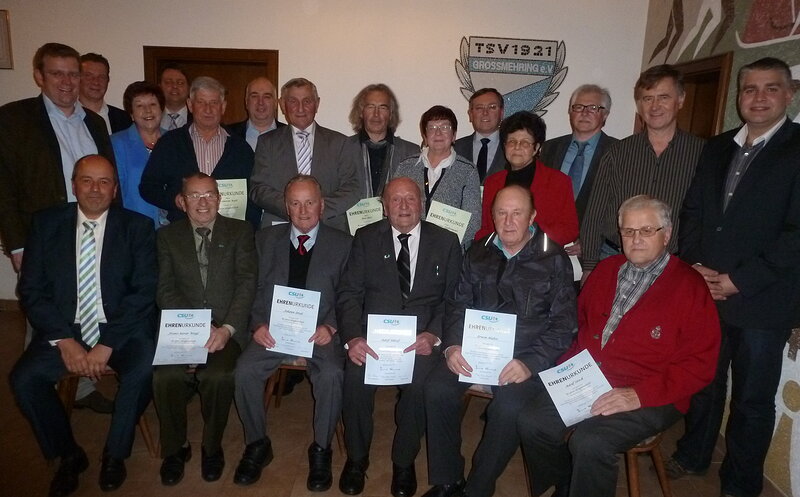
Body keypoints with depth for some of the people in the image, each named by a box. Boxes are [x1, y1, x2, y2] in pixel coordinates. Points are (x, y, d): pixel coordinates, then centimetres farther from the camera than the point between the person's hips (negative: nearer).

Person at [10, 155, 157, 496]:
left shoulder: (137, 227, -1)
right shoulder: (46, 224, 5)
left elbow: (144, 292, -8)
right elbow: (31, 291, 1)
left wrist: (107, 345, -17)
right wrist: (64, 341, -12)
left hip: (122, 329, -2)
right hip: (63, 329, 3)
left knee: (143, 371, -28)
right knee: (23, 379, -20)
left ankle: (114, 454, 0)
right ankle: (68, 455, 6)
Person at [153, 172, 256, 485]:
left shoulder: (240, 232, 8)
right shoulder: (168, 236, 12)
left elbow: (246, 284, -1)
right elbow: (166, 291, 3)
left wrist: (227, 328, -15)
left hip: (227, 329, -1)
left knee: (217, 376, -29)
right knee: (165, 377, -26)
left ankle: (212, 447, -1)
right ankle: (175, 448, 2)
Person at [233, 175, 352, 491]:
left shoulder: (342, 244, 7)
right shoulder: (266, 239, 13)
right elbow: (255, 289, 9)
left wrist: (330, 327, -14)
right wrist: (259, 324, -8)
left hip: (320, 331, -2)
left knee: (331, 374, -29)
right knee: (245, 369, -24)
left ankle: (321, 450, -5)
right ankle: (257, 445, 0)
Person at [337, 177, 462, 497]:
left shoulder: (446, 242, 7)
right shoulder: (366, 238, 8)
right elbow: (349, 293, 1)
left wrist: (434, 335, -15)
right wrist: (353, 337, -15)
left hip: (422, 335, 0)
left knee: (418, 383, -28)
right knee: (355, 377, -26)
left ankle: (404, 462, 0)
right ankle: (356, 458, 2)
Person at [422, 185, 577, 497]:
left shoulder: (554, 260, 1)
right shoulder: (478, 254, 12)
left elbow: (563, 323, -3)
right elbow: (458, 304, 13)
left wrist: (530, 363, -17)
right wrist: (452, 346, -5)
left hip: (526, 354, -3)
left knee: (509, 407, -30)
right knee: (437, 389, -21)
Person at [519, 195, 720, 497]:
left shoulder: (689, 287, -4)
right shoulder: (606, 270, 13)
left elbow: (698, 365, -9)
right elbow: (580, 324, 22)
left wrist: (639, 395, -19)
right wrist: (568, 366, 3)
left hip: (649, 400, -5)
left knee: (590, 442, -29)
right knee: (531, 422, -13)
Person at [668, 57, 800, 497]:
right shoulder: (716, 148, 11)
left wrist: (739, 281, -16)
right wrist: (694, 267, -2)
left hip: (761, 301, -4)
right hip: (704, 291, 5)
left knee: (753, 399, 10)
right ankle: (693, 455, 38)